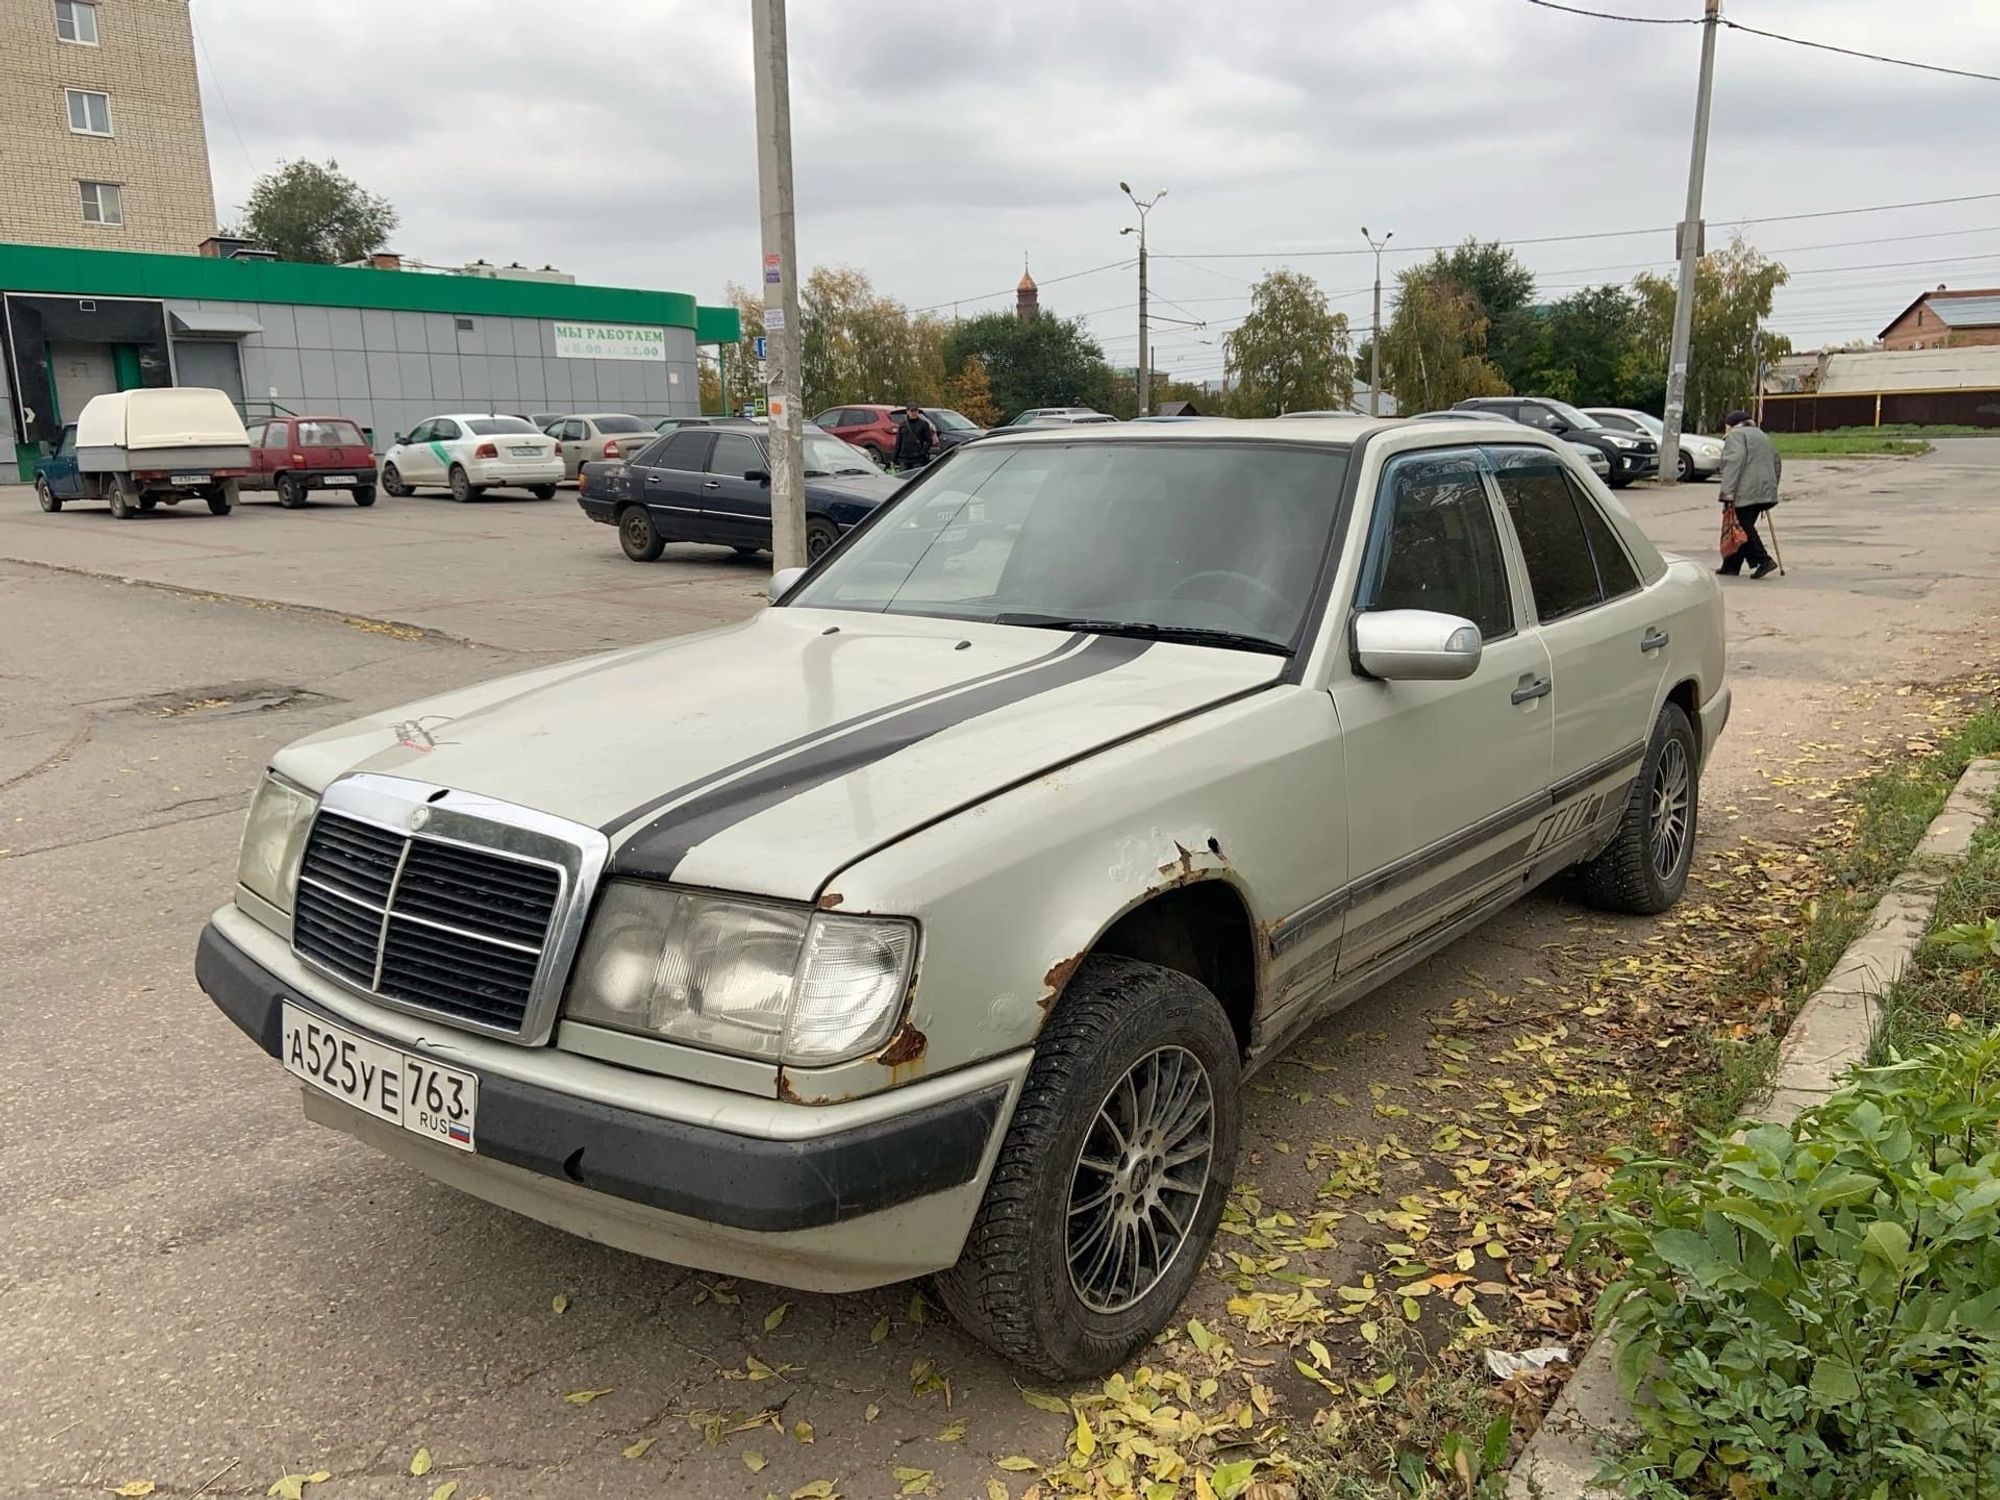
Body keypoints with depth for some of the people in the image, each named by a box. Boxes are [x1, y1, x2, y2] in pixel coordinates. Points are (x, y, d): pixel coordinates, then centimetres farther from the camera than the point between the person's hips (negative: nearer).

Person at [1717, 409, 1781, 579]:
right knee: (1743, 528, 12)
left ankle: (1764, 562, -14)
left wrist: (1728, 491, -20)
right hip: (1766, 491, 9)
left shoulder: (1735, 435, -1)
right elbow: (1777, 463, 26)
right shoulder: (1763, 435, 26)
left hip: (1745, 492, -9)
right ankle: (1731, 566, 14)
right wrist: (1771, 487, 27)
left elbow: (1734, 461, -16)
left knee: (1743, 528, -8)